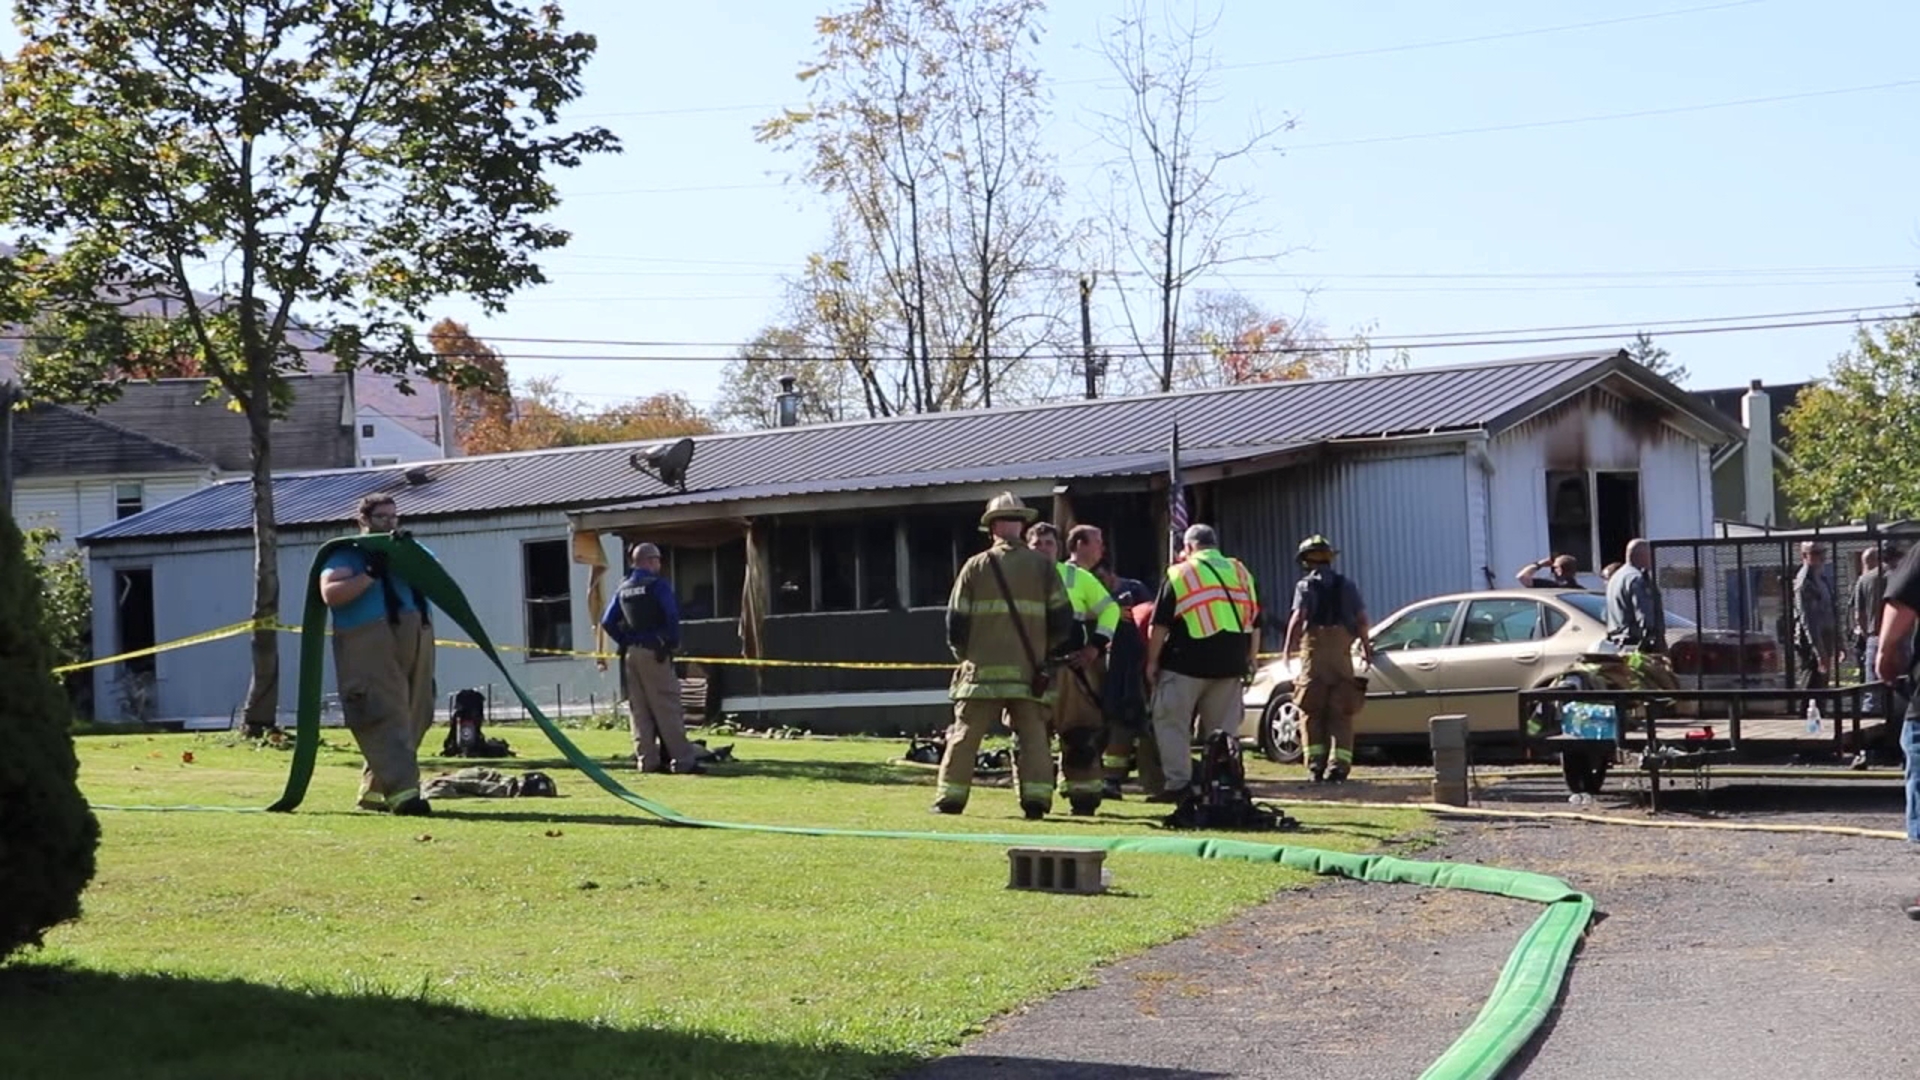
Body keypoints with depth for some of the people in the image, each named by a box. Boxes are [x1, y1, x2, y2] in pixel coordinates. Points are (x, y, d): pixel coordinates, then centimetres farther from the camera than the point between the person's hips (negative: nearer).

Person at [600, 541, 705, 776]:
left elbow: (607, 622, 10)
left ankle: (647, 760, 8)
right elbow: (672, 615, -17)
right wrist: (673, 641, -4)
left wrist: (625, 642, 13)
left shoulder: (624, 588, 12)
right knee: (667, 708, -5)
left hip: (631, 654, 6)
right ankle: (682, 760, -6)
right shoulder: (658, 585, -8)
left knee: (638, 710, 8)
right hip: (654, 652, -6)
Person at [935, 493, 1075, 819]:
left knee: (966, 734, 6)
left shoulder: (976, 566, 2)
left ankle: (951, 797, 8)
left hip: (982, 669, -1)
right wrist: (1046, 653, 19)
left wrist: (964, 655, 17)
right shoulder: (1043, 566, 5)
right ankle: (1036, 799, -2)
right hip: (1030, 671, 1)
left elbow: (956, 620, 2)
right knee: (1032, 735, 5)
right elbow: (1062, 618, 4)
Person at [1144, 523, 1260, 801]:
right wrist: (1249, 663, 20)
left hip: (1187, 664, -5)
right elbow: (1255, 624, 15)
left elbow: (1160, 625, -4)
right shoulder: (1241, 574, 14)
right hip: (1230, 665, 5)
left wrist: (1152, 662, 3)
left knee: (1171, 723, 4)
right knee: (1223, 730, 11)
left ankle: (1178, 785, -3)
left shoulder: (1180, 574, -1)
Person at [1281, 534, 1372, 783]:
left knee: (1311, 711, 4)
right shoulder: (1346, 585, 10)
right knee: (1341, 713, 5)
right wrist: (1366, 646, 19)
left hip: (1314, 651, -3)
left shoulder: (1306, 585, 0)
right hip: (1342, 653, 3)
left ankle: (1316, 765, -1)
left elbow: (1299, 616, -14)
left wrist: (1288, 648, -14)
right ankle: (1340, 765, -3)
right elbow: (1361, 619, 8)